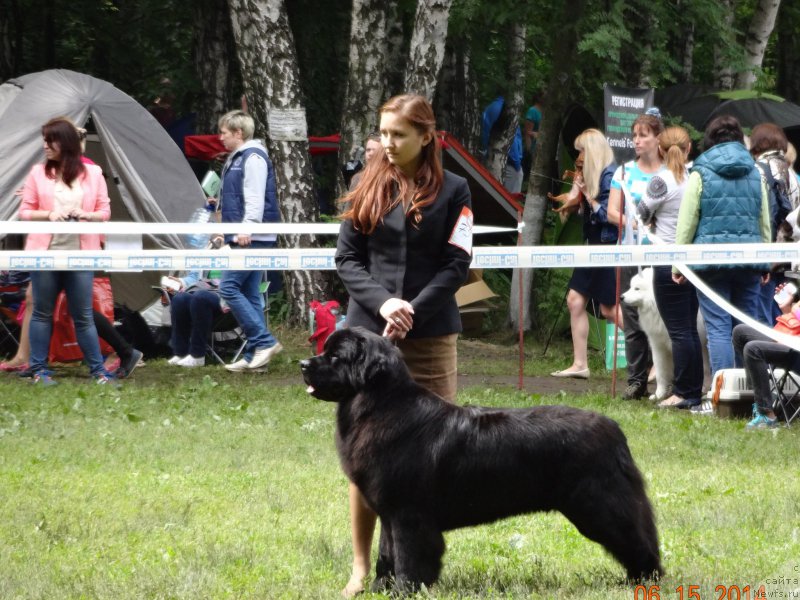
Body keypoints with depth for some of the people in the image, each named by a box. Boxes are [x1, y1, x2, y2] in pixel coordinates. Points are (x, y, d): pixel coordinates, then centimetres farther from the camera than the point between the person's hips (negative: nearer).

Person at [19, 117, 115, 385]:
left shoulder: (92, 173, 5)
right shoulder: (38, 173, 4)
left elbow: (104, 212, 6)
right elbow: (24, 212, 4)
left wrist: (85, 215, -14)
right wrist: (48, 215, -14)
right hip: (45, 253, 0)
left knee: (83, 314, 3)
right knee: (42, 312, 5)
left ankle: (98, 370, 9)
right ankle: (39, 369, 11)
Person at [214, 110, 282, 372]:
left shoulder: (253, 157, -11)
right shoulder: (236, 158, 20)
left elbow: (255, 197, -20)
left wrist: (247, 228, -25)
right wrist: (227, 231, 23)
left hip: (252, 239, -10)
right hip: (242, 239, 10)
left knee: (229, 287, -14)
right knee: (249, 293, 8)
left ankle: (264, 341, -13)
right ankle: (254, 355, 8)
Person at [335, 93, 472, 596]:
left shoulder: (452, 190, 1)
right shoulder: (369, 187, 6)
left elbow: (456, 265, -3)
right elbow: (347, 257, 4)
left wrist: (412, 311, -14)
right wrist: (383, 303, -12)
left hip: (431, 336, -1)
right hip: (368, 332, 1)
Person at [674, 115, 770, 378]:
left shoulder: (701, 174, 0)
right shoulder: (755, 174, 10)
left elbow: (686, 223, -2)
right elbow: (765, 222, 15)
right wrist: (765, 262, 23)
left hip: (711, 258, -3)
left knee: (718, 328, -4)